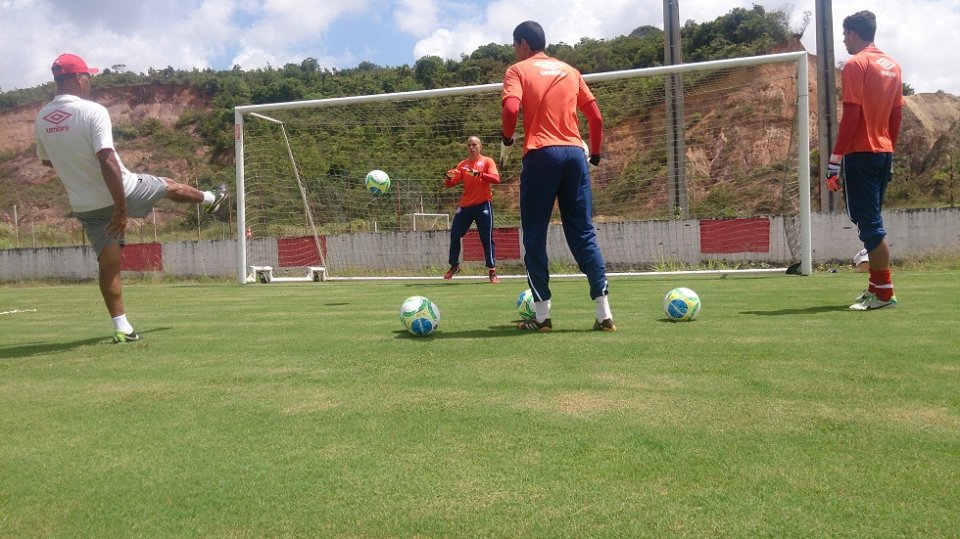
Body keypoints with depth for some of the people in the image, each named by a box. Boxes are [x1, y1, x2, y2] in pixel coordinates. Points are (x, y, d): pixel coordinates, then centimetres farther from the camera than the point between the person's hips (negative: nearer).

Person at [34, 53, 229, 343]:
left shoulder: (42, 119, 0)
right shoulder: (93, 111, -19)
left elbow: (47, 160, 16)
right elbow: (107, 161, -27)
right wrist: (122, 209, -24)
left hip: (85, 207, 5)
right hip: (120, 194, -5)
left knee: (109, 265, 9)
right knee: (169, 186, 24)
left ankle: (121, 327, 9)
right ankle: (210, 199, 52)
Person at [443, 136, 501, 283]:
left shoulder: (487, 161, 1)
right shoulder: (463, 164, 11)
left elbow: (496, 179, -16)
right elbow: (449, 185, 7)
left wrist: (479, 173, -30)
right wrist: (449, 177, -17)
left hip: (483, 205, -4)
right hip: (465, 205, 4)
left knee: (487, 238, -5)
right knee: (454, 234, 3)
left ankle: (492, 270, 2)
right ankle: (454, 266, 20)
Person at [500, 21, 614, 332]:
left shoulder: (518, 70, 5)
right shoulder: (569, 71, 19)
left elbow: (511, 108, -13)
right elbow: (596, 117, 14)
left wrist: (507, 142, 2)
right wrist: (595, 154, 24)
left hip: (540, 155, -4)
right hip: (574, 153, 4)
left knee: (534, 237, 3)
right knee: (584, 234, 6)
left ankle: (542, 315, 3)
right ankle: (604, 314, 3)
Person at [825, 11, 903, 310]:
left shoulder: (855, 64, -10)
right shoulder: (892, 65, 14)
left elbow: (850, 116, -16)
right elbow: (896, 114, 16)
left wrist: (834, 161, -15)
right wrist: (889, 150, 23)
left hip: (860, 154, -8)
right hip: (884, 153, 8)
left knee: (868, 222, -6)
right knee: (871, 220, 15)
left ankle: (884, 292, -3)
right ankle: (876, 286, 19)